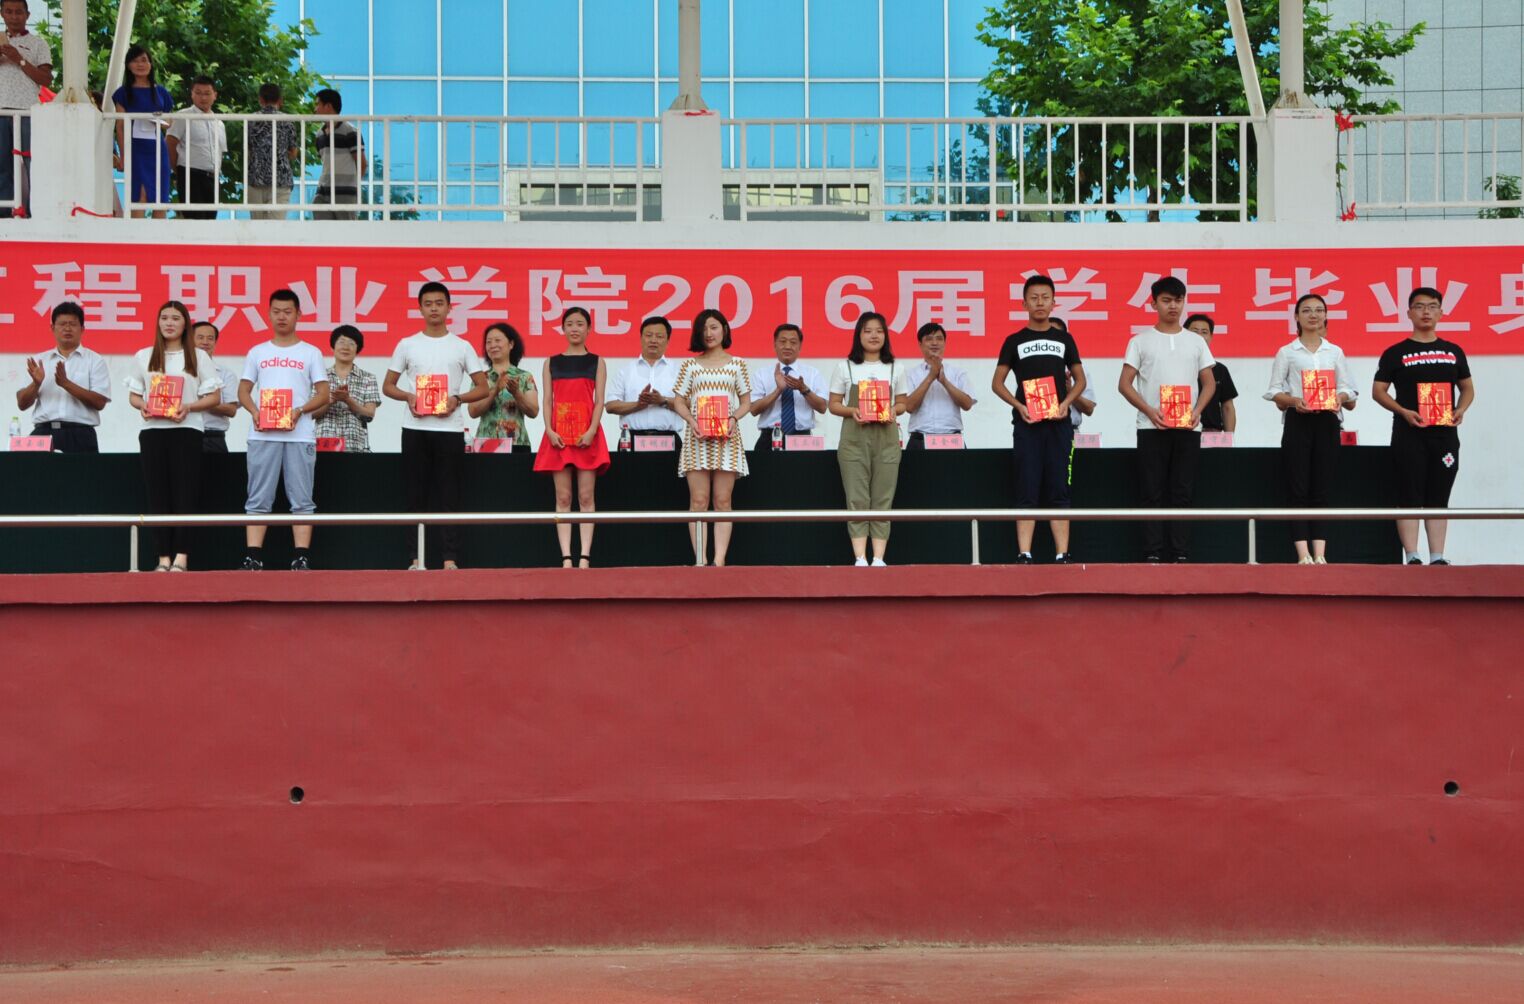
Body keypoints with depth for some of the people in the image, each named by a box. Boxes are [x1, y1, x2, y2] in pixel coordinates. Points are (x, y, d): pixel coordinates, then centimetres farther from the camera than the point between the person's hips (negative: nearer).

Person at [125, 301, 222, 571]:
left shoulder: (198, 357, 7)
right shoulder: (143, 356, 12)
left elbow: (214, 397, 4)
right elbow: (133, 395, 15)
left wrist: (188, 407, -13)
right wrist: (142, 406, -8)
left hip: (186, 430, -2)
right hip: (152, 430, 2)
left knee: (184, 492, -8)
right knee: (157, 493, -1)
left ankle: (181, 556, -8)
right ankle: (164, 557, 1)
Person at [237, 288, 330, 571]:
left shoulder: (311, 353, 10)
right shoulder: (257, 353, 15)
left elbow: (323, 394, 5)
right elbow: (243, 391, 13)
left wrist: (300, 410, -12)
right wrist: (254, 411, -7)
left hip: (300, 435, -1)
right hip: (262, 434, 1)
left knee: (301, 500, -2)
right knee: (258, 499, 0)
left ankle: (302, 559, -1)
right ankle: (253, 558, 0)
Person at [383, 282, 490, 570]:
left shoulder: (462, 347, 6)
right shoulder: (407, 345, 8)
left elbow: (483, 388, 6)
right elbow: (388, 386, 12)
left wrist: (457, 398, -11)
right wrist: (408, 396, -9)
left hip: (449, 429, -1)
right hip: (415, 429, 1)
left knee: (449, 495, 0)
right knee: (417, 494, 3)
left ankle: (450, 559, 1)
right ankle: (416, 558, 7)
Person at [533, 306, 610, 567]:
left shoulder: (597, 362, 9)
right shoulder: (552, 363, 12)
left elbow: (599, 401, 1)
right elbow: (547, 401, 6)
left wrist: (591, 431, -13)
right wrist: (550, 430, -9)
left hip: (587, 435, -1)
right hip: (559, 434, 1)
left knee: (586, 497, -3)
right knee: (563, 498, -1)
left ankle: (585, 556, -5)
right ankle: (566, 557, -3)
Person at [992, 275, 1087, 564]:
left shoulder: (1064, 338, 12)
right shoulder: (1015, 341, 7)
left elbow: (1080, 379, 16)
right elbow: (997, 383, 8)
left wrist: (1066, 403, -3)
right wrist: (1019, 406, -8)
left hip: (1059, 422, 1)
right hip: (1027, 423, -1)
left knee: (1058, 491, 1)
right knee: (1027, 491, -3)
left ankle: (1062, 555, 0)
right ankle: (1024, 554, -5)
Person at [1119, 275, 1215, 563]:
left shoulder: (1195, 342, 12)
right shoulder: (1140, 341, 5)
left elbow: (1209, 383, 13)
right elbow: (1125, 384, 1)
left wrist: (1197, 410, -5)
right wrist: (1149, 411, -13)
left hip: (1187, 428, 2)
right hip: (1152, 427, -2)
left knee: (1182, 493, 2)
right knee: (1153, 493, -2)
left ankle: (1181, 554, 5)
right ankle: (1152, 554, 1)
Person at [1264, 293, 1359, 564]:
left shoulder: (1335, 352, 15)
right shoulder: (1286, 352, 8)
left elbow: (1348, 390, 10)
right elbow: (1275, 392, 3)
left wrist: (1340, 397, -12)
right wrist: (1293, 400, -16)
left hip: (1327, 421, 2)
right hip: (1298, 422, -2)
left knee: (1321, 490, 1)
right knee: (1299, 490, -6)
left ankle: (1320, 555, -1)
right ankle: (1303, 555, -8)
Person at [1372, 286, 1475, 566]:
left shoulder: (1454, 351, 13)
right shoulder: (1396, 353, 2)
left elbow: (1467, 388, 19)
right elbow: (1378, 391, 1)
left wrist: (1461, 409, -2)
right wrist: (1404, 412, -14)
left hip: (1445, 434, 4)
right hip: (1409, 434, -3)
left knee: (1438, 497, 5)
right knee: (1410, 497, -6)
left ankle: (1437, 558, 8)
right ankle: (1412, 557, -6)